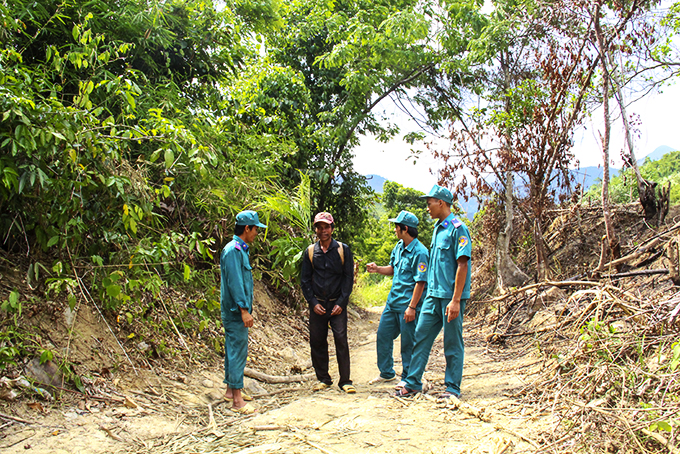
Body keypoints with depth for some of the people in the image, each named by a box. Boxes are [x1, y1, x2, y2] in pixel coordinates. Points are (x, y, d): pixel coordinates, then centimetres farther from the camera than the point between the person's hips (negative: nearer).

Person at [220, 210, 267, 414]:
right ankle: (237, 400, -1)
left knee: (234, 349, 16)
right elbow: (234, 282, -21)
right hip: (235, 312, -10)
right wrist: (244, 310, -22)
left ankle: (231, 390, 27)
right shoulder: (233, 250, -17)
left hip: (236, 311, 10)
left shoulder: (241, 249, 15)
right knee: (237, 351, -6)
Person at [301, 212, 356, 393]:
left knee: (341, 340, -7)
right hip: (317, 305, 2)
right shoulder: (310, 252, 6)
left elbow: (349, 277, 1)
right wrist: (313, 302, -3)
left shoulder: (343, 250, 1)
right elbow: (304, 280, 8)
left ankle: (345, 380, 3)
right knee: (317, 341, 5)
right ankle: (323, 378, 20)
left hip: (337, 304, -2)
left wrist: (341, 303, -7)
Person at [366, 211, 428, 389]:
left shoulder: (419, 252, -17)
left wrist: (412, 307, -22)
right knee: (383, 335, 15)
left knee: (408, 342, 3)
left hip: (407, 304, -9)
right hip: (393, 301, 9)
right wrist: (377, 269, 3)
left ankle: (407, 378, 18)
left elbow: (420, 282, -19)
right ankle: (387, 373, 30)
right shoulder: (399, 247, 9)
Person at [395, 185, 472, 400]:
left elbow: (462, 265, -16)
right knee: (421, 336, 8)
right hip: (433, 295, 8)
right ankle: (413, 383, 16)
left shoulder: (457, 228, -12)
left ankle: (453, 388, 14)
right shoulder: (438, 228, 15)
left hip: (451, 296, -8)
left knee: (452, 343, 2)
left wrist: (455, 300, -20)